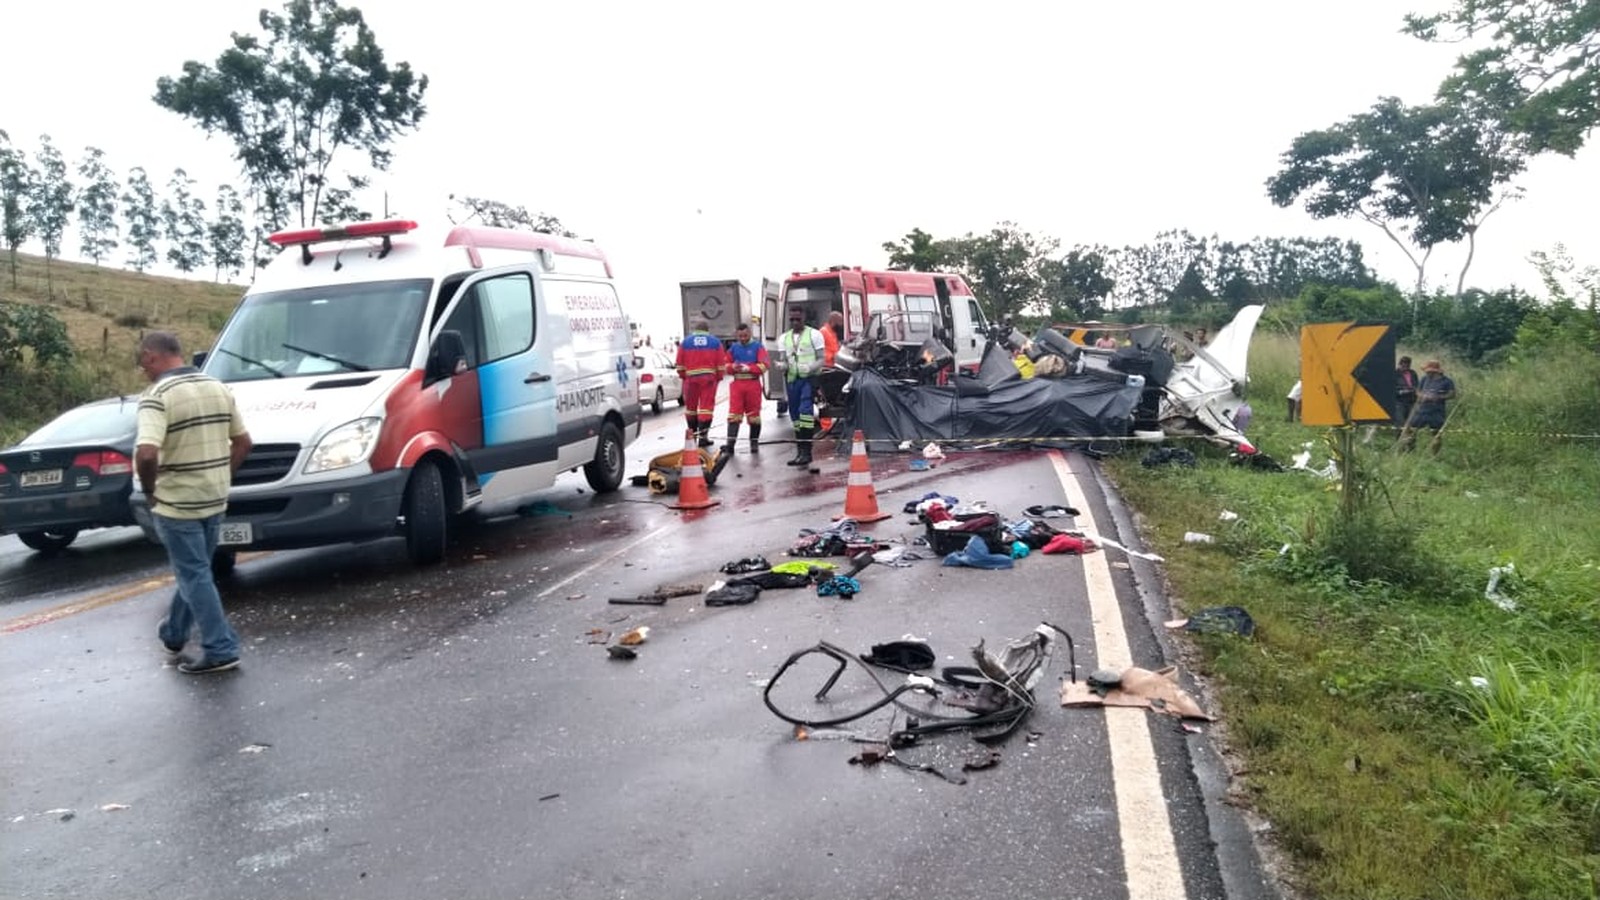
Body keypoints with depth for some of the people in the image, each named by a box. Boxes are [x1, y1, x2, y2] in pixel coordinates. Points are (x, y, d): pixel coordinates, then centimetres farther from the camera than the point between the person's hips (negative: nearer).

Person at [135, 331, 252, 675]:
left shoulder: (157, 395, -16)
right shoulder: (219, 388, 6)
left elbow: (146, 454, -29)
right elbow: (243, 443, 11)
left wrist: (149, 490, -13)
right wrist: (221, 477, 15)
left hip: (176, 502, -7)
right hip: (215, 499, 7)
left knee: (194, 576, 1)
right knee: (193, 570, 21)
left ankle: (220, 650, 2)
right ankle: (174, 633, 39)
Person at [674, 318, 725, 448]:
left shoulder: (685, 342, 5)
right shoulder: (715, 342, 5)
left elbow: (680, 364, 4)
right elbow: (720, 364, 3)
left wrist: (683, 376, 17)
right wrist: (718, 378, 12)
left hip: (691, 378, 0)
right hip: (709, 378, 0)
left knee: (690, 406, 13)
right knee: (706, 407, 0)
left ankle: (692, 433, 21)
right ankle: (703, 436, -5)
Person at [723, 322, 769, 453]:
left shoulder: (757, 346, 0)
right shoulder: (733, 348, 11)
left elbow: (764, 365, -10)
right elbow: (726, 365, 13)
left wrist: (749, 368, -21)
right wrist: (733, 367, -10)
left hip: (753, 384, -2)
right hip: (737, 384, 2)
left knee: (753, 414, 6)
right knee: (733, 414, -6)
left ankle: (754, 443, 16)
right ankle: (730, 444, -11)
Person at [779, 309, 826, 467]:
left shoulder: (814, 334, 2)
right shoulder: (784, 338, 15)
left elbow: (821, 359, -2)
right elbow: (784, 360, 16)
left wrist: (810, 367, -23)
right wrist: (783, 366, -9)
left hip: (809, 378, -6)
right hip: (792, 379, 6)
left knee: (805, 410, -21)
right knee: (795, 414, 9)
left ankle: (806, 451, -23)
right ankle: (800, 451, 18)